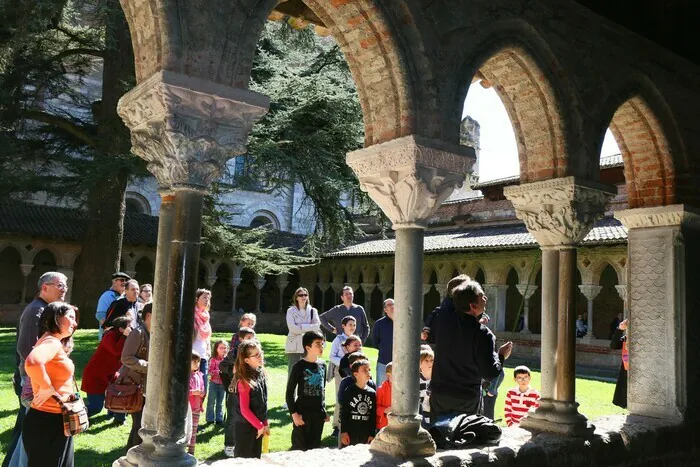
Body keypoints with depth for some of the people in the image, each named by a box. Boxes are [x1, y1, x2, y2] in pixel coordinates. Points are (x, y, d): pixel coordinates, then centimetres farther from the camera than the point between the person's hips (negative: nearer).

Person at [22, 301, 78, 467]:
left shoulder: (55, 343, 13)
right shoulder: (52, 342, -19)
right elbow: (32, 362, -40)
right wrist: (47, 388, -26)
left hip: (54, 420, 10)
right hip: (48, 422, -10)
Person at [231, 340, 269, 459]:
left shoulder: (261, 374, 3)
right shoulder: (244, 381, -21)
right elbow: (244, 409, -21)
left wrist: (265, 424, 11)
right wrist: (260, 426, -15)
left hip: (258, 426, 8)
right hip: (245, 427, -8)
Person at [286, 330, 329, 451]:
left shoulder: (322, 365, 7)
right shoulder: (300, 366, -12)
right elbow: (290, 392, -10)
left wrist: (324, 410, 15)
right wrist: (294, 413, -14)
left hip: (318, 414, 6)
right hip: (303, 413, -6)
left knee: (315, 448, 12)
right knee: (300, 448, -1)